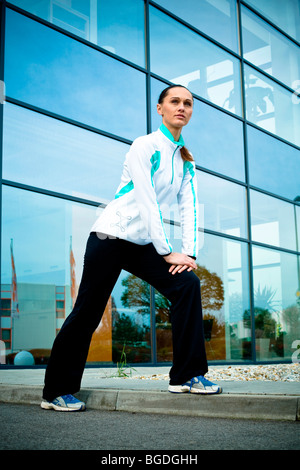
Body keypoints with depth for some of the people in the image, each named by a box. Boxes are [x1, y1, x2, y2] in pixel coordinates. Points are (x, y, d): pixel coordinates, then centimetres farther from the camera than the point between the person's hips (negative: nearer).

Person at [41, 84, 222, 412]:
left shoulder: (186, 161, 11)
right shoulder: (144, 146, -9)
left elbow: (189, 208, 3)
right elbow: (147, 201, -18)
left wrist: (189, 253, -12)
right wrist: (169, 252, -21)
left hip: (143, 244, 6)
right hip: (111, 235, -6)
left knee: (187, 284, -14)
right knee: (87, 311, -3)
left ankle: (187, 375, -7)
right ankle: (56, 392, 11)